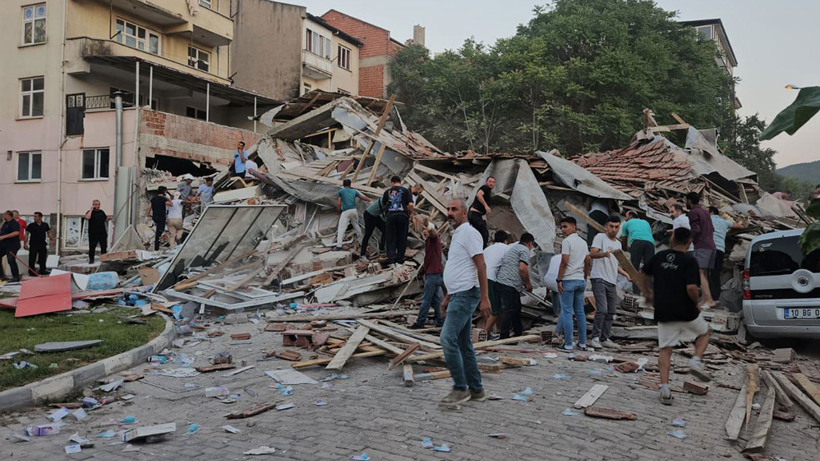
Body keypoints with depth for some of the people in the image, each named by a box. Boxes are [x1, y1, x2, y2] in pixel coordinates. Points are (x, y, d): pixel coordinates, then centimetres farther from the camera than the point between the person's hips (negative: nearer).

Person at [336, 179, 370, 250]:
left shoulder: (340, 191, 8)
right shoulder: (354, 191, 17)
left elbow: (338, 204, 0)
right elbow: (363, 197, 26)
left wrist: (339, 212, 13)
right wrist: (369, 200, 46)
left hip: (345, 212, -4)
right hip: (354, 210, 4)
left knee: (341, 229, -6)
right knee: (356, 226, 23)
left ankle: (339, 246, -17)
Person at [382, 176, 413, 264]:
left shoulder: (388, 191, 11)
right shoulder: (405, 190, 4)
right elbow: (410, 204, -6)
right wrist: (409, 214, 8)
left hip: (391, 215, 1)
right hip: (402, 215, -1)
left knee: (391, 238, 7)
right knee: (402, 238, 8)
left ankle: (391, 258, 0)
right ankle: (400, 259, 11)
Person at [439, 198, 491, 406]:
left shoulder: (469, 233, -10)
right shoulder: (456, 235, 20)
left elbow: (481, 266, -17)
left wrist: (484, 298, -21)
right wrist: (447, 297, 25)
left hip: (466, 295, -10)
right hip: (458, 295, 10)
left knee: (448, 338, -15)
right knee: (464, 344, 11)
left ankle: (460, 389, -7)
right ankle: (476, 390, 18)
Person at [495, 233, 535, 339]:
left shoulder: (513, 248, 25)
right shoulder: (525, 250, -5)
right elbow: (522, 268, -18)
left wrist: (524, 283, 30)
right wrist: (528, 284, -5)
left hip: (501, 281, 10)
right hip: (509, 284, -10)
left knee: (516, 308, 18)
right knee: (509, 310, -6)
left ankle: (518, 333, 28)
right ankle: (504, 336, -3)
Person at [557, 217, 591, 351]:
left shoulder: (567, 241, -10)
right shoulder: (583, 242, 13)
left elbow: (564, 262, -15)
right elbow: (587, 262, 14)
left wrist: (559, 280, -12)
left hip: (568, 280, -7)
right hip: (580, 280, 7)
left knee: (567, 313, -4)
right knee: (580, 312, 11)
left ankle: (568, 344, -5)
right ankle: (582, 343, 14)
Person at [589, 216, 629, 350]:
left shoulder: (618, 244, 21)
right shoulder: (600, 237, -3)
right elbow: (592, 254, -18)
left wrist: (626, 274, 19)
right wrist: (604, 254, -36)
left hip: (612, 282, 8)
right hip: (599, 279, -8)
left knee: (611, 312, 10)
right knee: (602, 310, -15)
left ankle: (605, 339, 18)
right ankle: (595, 338, -6)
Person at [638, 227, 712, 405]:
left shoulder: (659, 256, 5)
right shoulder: (689, 261, -11)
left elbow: (643, 274, 18)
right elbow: (691, 288, -21)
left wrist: (647, 293, 31)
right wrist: (696, 303, -2)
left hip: (663, 312, 3)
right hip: (685, 311, -3)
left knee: (665, 349, 7)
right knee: (704, 332, 26)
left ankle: (665, 388, 0)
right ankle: (696, 361, 5)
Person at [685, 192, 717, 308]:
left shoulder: (693, 212, -5)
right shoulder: (705, 211, 22)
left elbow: (696, 230, -16)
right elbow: (712, 229, 23)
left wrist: (689, 240, -3)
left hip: (701, 246, -9)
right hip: (711, 246, 9)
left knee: (700, 273, -15)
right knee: (705, 274, 10)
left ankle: (709, 300, -25)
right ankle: (706, 299, 7)